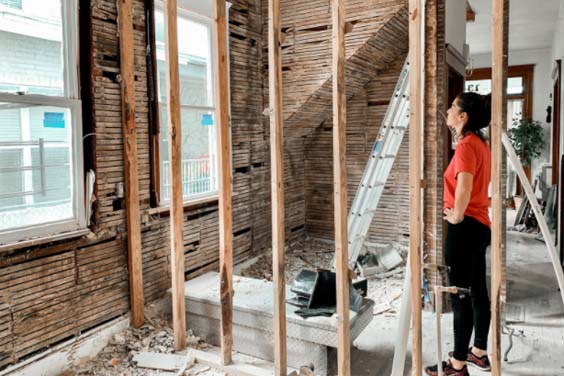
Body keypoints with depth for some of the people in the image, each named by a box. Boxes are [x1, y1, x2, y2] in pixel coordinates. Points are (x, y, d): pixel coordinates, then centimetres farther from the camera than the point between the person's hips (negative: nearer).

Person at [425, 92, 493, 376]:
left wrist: (456, 215, -19)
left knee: (460, 296, -2)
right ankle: (479, 352, 31)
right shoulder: (481, 143, 14)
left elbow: (465, 186, -33)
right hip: (480, 224, 10)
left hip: (465, 227, -10)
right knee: (478, 292, 17)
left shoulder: (466, 145, -17)